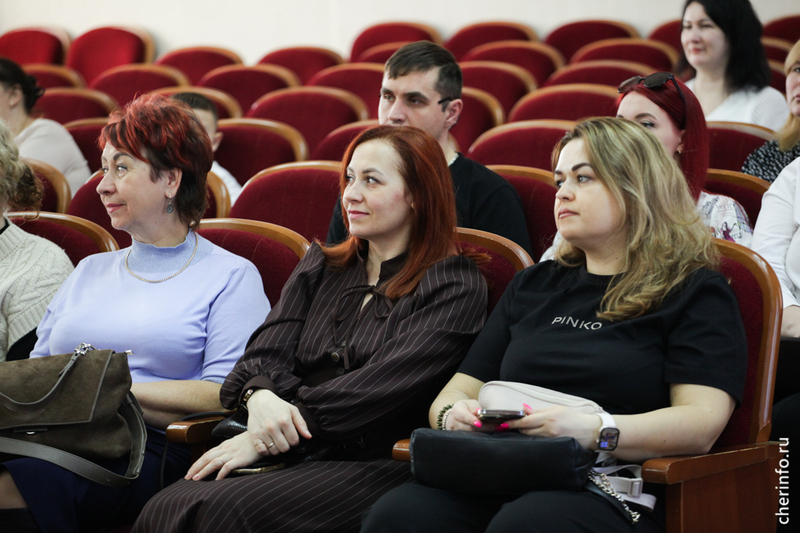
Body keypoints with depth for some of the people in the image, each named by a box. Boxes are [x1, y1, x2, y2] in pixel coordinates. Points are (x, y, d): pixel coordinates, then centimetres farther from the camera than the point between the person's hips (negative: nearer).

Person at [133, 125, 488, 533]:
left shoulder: (454, 285, 3)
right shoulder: (319, 267, 23)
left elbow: (383, 385, -10)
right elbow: (266, 352, 11)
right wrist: (260, 396, -14)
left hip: (377, 463, -5)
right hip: (290, 452, 5)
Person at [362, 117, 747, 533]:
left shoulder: (696, 291, 8)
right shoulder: (533, 287, 27)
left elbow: (702, 423, -6)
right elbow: (460, 389, 23)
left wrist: (593, 431, -23)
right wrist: (453, 415, -3)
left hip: (611, 486, -4)